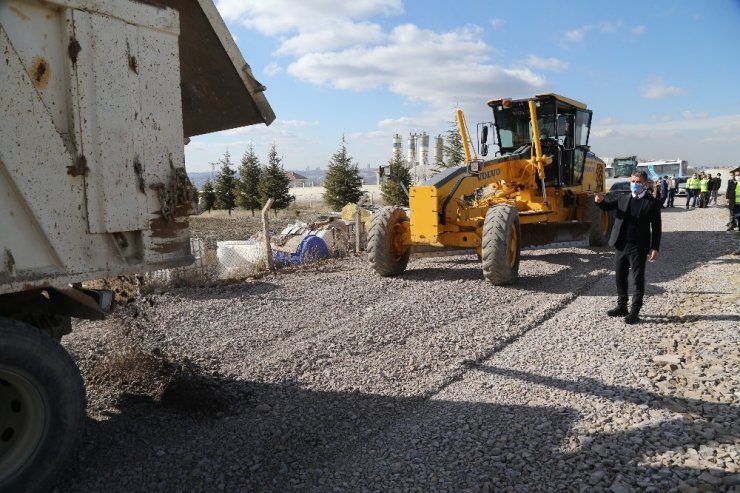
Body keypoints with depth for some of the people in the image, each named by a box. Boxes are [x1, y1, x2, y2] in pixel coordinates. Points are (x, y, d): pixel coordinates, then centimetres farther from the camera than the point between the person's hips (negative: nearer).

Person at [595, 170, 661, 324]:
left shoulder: (652, 202, -3)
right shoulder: (623, 198, 10)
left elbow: (656, 227, -4)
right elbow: (608, 206, 1)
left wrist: (655, 248, -9)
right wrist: (600, 200, -24)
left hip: (639, 247, -5)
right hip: (621, 245, 5)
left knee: (638, 279, 2)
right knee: (620, 277, 12)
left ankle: (635, 311, 9)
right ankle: (621, 306, 26)